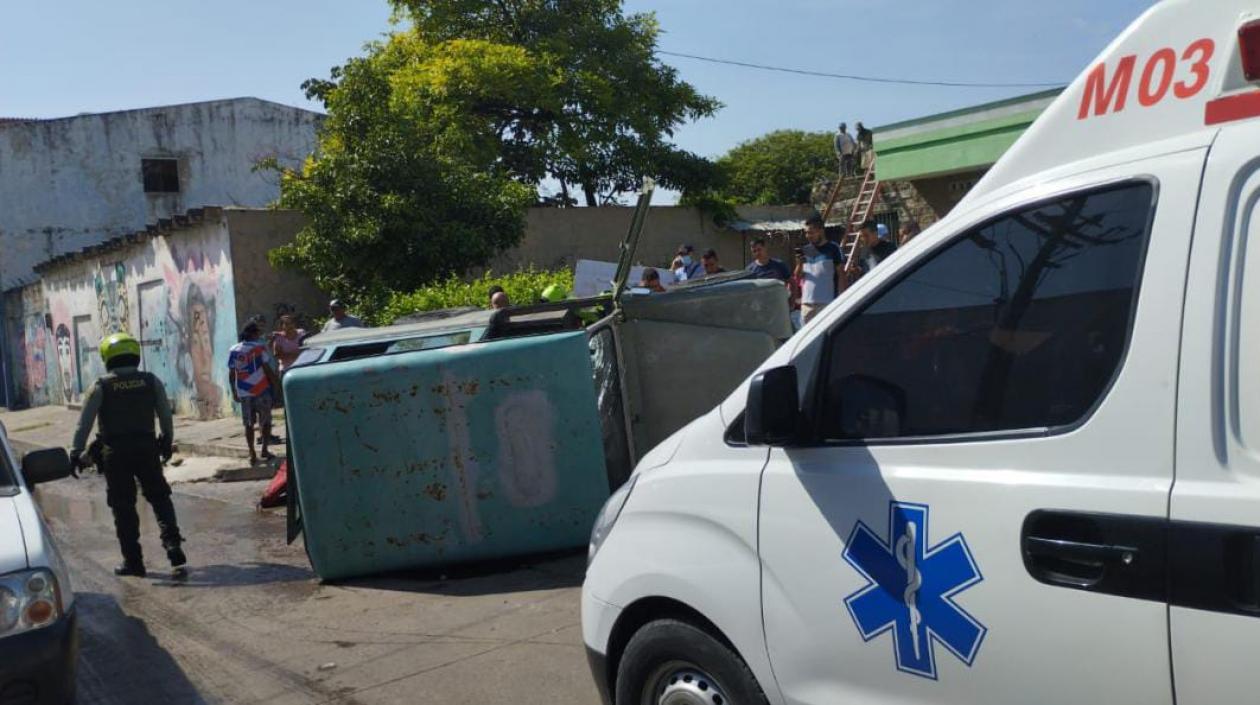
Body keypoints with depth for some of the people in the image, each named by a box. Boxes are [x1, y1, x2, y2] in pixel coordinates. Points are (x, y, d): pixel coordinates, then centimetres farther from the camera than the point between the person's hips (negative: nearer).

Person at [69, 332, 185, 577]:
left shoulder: (101, 387, -4)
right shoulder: (151, 382, 1)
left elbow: (84, 423, -6)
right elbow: (165, 416, 6)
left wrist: (76, 452, 0)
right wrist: (167, 442, 18)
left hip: (115, 453, -2)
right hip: (146, 448, 2)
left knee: (123, 507, 6)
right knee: (159, 498, 14)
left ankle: (133, 561, 8)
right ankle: (173, 546, 1)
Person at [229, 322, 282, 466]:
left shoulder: (233, 350, 5)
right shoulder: (260, 348, -6)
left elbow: (231, 374, 4)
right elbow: (268, 369, -8)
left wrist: (234, 391, 13)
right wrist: (276, 385, 2)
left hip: (244, 393, 3)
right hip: (261, 390, -3)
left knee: (248, 424, 7)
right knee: (265, 421, 9)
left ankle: (252, 454, 4)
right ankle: (264, 450, 7)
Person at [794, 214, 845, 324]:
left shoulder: (833, 249, -2)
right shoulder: (805, 251, 12)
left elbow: (841, 275, -2)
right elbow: (798, 276, 14)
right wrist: (799, 264, -7)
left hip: (827, 302, -5)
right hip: (807, 301, 5)